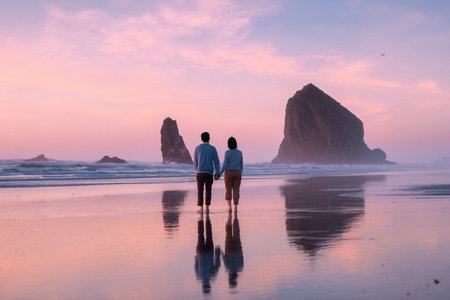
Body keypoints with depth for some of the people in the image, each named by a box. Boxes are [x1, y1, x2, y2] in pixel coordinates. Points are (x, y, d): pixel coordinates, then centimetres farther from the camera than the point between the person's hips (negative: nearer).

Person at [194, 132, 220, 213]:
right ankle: (207, 207, 1)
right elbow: (216, 161, -3)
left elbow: (195, 161, 11)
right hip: (209, 173, 0)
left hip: (200, 172, 0)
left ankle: (201, 208, 0)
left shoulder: (197, 148, 4)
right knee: (208, 191, 9)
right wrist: (217, 173, -2)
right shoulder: (212, 148, 2)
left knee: (200, 191, 5)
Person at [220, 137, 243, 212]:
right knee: (236, 191, 5)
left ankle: (229, 206, -5)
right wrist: (240, 174, 18)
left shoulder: (227, 152, -8)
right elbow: (241, 165, 7)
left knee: (228, 191, 8)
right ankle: (235, 207, 1)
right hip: (237, 173, 2)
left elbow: (225, 165, -12)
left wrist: (219, 174, -6)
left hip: (229, 173, -2)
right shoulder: (239, 152, 3)